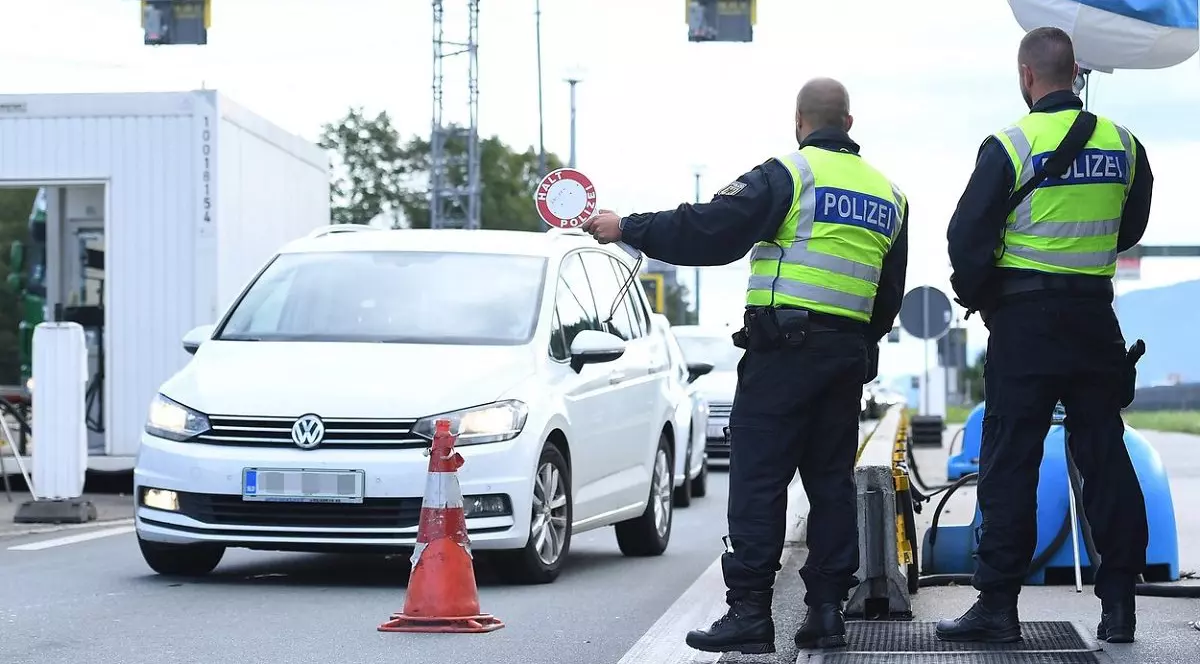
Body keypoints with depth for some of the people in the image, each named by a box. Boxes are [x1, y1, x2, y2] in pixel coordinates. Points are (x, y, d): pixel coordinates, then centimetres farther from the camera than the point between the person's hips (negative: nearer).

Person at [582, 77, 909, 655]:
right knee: (831, 480, 11)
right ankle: (827, 610, 9)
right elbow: (889, 297, 22)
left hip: (783, 348, -6)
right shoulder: (888, 194, 16)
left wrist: (628, 228, -5)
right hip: (850, 356, 7)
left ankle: (749, 610, -9)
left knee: (758, 481, -5)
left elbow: (711, 230, -12)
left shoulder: (789, 174, -6)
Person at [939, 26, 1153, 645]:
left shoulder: (1010, 146, -11)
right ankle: (1118, 602, 10)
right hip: (1096, 316, 4)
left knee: (1009, 463, 0)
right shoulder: (1123, 144, 3)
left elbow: (968, 239, -10)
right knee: (1105, 458, 9)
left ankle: (998, 603, 0)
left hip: (1025, 320, -4)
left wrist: (975, 295, 8)